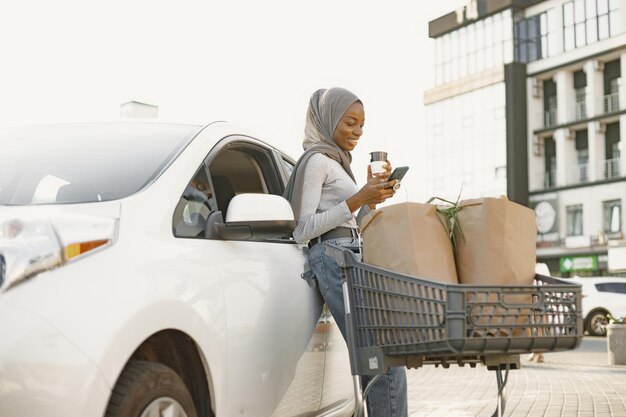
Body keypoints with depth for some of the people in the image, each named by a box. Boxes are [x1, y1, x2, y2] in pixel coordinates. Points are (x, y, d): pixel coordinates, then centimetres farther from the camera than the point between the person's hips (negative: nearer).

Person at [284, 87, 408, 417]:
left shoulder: (337, 162, 26)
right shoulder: (316, 160, -2)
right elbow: (301, 230, -10)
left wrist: (373, 195, 13)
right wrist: (357, 200, -14)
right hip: (334, 258, -10)